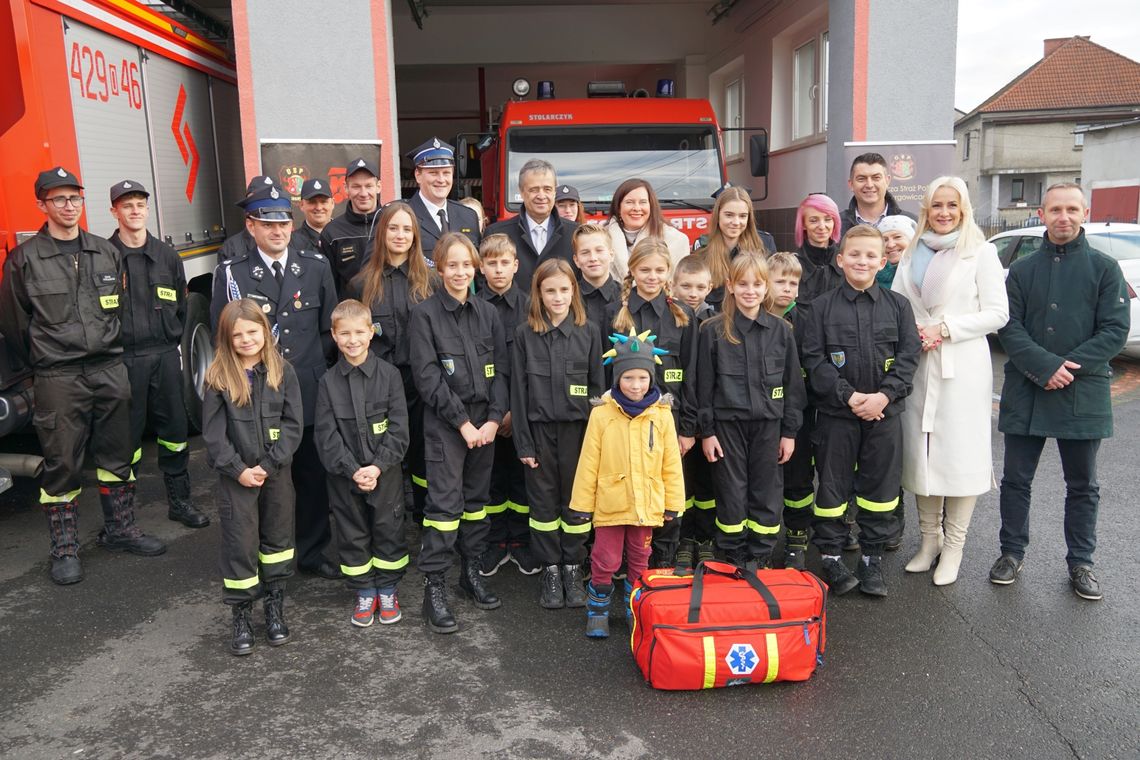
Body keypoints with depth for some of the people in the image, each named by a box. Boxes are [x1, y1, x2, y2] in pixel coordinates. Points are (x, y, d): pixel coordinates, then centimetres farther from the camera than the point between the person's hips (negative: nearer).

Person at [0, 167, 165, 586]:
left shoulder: (107, 252, 8)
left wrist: (110, 353, 13)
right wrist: (40, 367, 8)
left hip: (110, 370, 4)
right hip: (57, 378, -4)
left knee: (116, 454, 12)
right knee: (62, 464, 3)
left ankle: (119, 529, 26)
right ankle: (64, 549, 14)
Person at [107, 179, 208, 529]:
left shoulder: (167, 256, 10)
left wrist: (175, 343, 11)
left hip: (165, 355, 4)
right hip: (123, 358, -3)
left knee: (175, 429, 8)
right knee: (127, 435, 3)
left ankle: (179, 501, 21)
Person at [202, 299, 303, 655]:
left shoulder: (282, 371, -2)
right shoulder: (218, 377, -4)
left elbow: (292, 424, -5)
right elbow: (213, 432, -5)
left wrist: (269, 465, -13)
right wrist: (238, 469, -12)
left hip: (276, 472, 2)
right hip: (236, 475, -1)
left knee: (277, 537, 12)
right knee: (240, 542, 3)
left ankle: (275, 606, 28)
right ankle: (241, 615, 16)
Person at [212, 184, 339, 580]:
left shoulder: (316, 267, 8)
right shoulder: (232, 274, 2)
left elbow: (329, 328, 10)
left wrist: (312, 368, 6)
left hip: (310, 392, 2)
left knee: (313, 474, 8)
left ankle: (311, 550, 24)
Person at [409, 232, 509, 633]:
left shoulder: (488, 313, 9)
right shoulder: (424, 314, -4)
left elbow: (500, 371, 6)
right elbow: (427, 376, -10)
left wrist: (494, 419, -6)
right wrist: (463, 422, -13)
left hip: (485, 422, 5)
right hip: (444, 423, -4)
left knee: (477, 499, 12)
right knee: (444, 502, -6)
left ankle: (472, 571, 25)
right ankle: (434, 588, 1)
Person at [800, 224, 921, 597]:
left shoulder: (898, 305, 6)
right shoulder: (823, 306, 0)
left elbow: (908, 356, 1)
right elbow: (814, 360, -6)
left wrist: (884, 395, -13)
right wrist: (850, 396, -14)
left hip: (885, 413, 2)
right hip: (836, 413, -2)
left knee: (880, 486, 8)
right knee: (833, 486, 6)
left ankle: (872, 558, 22)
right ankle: (830, 557, 20)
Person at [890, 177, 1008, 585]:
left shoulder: (981, 252, 0)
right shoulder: (912, 254, 12)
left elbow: (997, 313, -5)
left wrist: (945, 329, -12)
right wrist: (913, 331, -6)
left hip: (962, 367, -4)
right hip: (919, 365, 4)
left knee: (960, 454, -3)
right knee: (921, 452, 7)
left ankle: (954, 546, 10)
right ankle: (929, 538, 21)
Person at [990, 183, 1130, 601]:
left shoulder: (1104, 268, 2)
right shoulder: (1022, 270, 6)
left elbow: (1115, 329, -5)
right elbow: (1008, 326, -2)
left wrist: (1069, 367, -15)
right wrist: (1045, 366, -16)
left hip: (1083, 394, -1)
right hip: (1025, 394, 1)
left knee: (1082, 486, 10)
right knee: (1016, 480, 8)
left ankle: (1080, 562, 24)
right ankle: (1012, 551, 23)